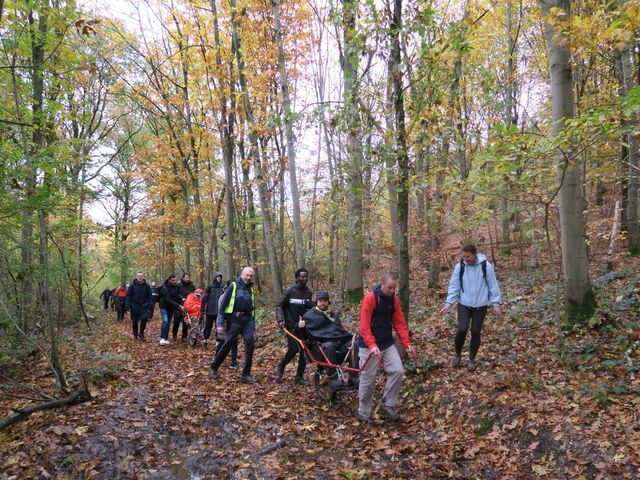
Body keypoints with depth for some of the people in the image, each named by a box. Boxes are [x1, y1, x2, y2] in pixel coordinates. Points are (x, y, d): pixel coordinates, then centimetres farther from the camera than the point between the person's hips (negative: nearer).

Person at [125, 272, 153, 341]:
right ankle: (135, 335, 28)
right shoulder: (132, 285, -4)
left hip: (143, 305, 0)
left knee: (144, 317, -20)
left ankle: (141, 332, 0)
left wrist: (150, 305, -4)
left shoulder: (146, 285, -1)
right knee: (134, 321, 8)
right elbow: (128, 295, -5)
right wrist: (128, 306, -12)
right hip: (134, 306, 0)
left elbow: (150, 296, 3)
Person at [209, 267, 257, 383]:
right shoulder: (233, 286, -1)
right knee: (227, 345, -1)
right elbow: (222, 305, -4)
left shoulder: (250, 289, 16)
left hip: (247, 320, 5)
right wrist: (220, 324, -11)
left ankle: (246, 374, -1)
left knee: (250, 343, -10)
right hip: (234, 320, -5)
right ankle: (213, 368, 21)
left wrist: (253, 329, 21)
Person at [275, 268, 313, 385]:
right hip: (291, 325, -5)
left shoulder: (308, 292, 8)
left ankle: (299, 377, 14)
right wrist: (280, 320, -17)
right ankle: (281, 367, 14)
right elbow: (279, 305, -5)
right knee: (294, 348, -14)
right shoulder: (290, 290, -7)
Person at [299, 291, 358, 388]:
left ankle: (353, 377, -21)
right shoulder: (310, 315, 12)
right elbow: (300, 333, 10)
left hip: (339, 341, 5)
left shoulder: (333, 315, 28)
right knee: (329, 346, -41)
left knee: (355, 344, -25)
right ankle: (333, 378, -33)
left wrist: (351, 336, 17)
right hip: (323, 343, -4)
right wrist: (299, 327, -14)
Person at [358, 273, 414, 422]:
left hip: (388, 343, 6)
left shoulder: (394, 299, 2)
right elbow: (364, 325, -23)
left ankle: (387, 406, 12)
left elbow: (400, 322, 5)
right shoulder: (370, 298, -19)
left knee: (398, 371, -4)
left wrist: (406, 342, -4)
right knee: (368, 380, 3)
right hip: (369, 346, -6)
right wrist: (372, 345, -34)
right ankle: (364, 412, 22)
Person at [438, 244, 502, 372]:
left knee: (475, 331, 3)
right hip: (463, 304, 0)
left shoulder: (485, 265, -10)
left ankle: (472, 359, 22)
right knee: (462, 329, -12)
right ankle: (457, 354, 14)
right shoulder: (460, 266, -6)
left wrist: (496, 304, -3)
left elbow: (493, 285, -3)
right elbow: (454, 286, -3)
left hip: (480, 305, 0)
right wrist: (448, 303, -10)